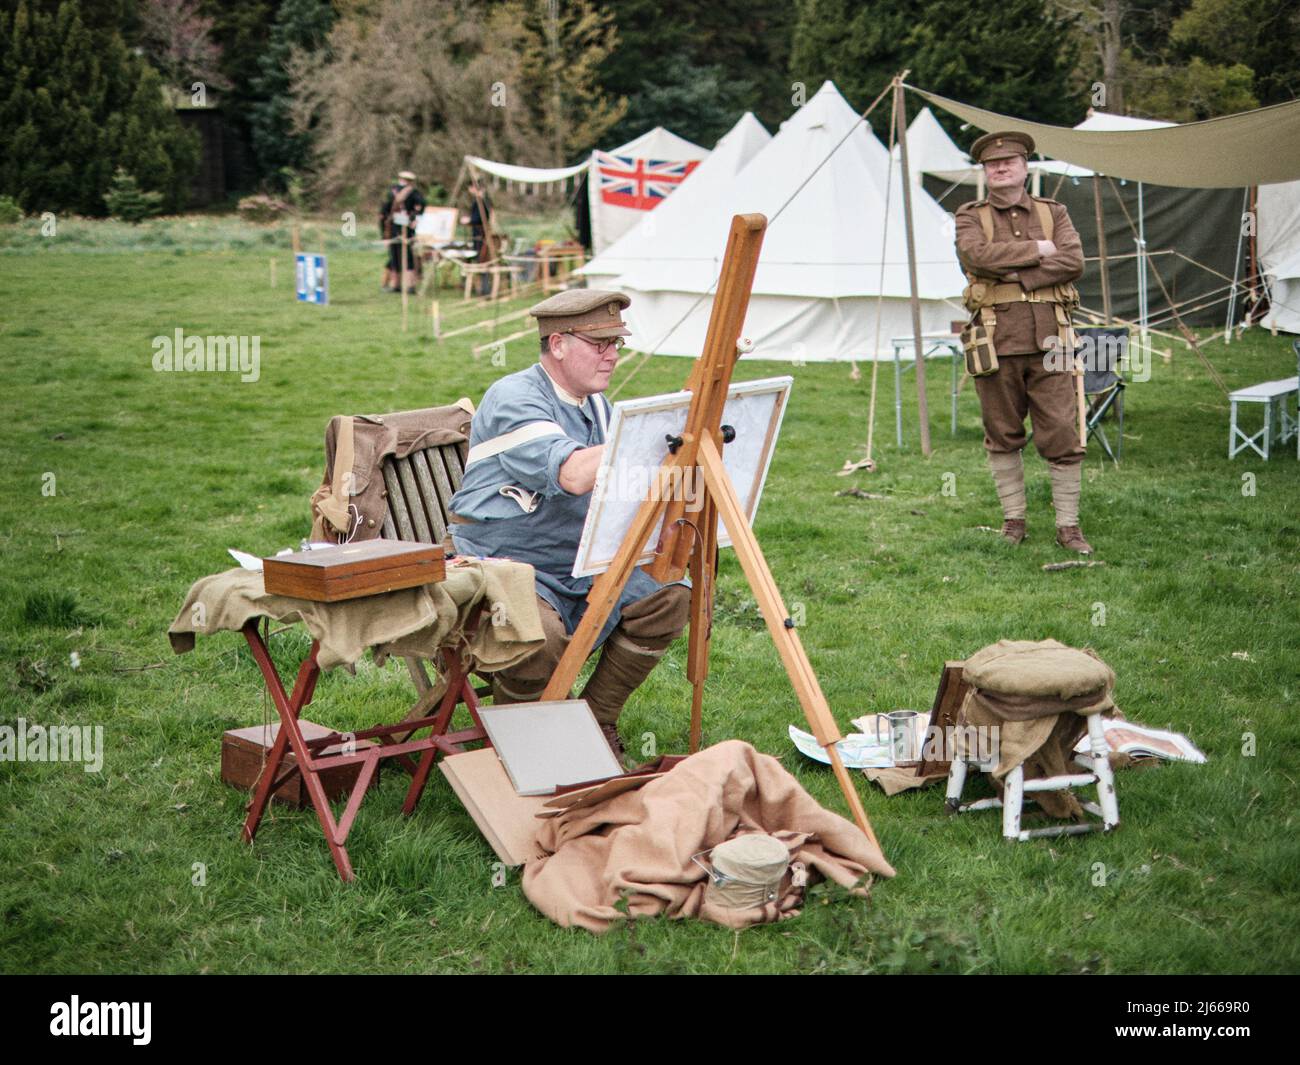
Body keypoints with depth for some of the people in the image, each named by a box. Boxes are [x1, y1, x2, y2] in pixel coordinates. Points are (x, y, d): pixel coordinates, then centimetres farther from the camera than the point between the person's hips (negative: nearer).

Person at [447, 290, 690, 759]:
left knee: (669, 598, -10)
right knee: (542, 634, -37)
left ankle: (596, 722, 5)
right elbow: (573, 474, -32)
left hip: (580, 569, 8)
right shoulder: (513, 399, -16)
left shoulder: (594, 403, 13)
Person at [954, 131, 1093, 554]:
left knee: (1062, 435, -3)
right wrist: (1036, 250, -9)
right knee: (1003, 436, 7)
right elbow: (976, 255, -14)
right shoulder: (971, 217, 8)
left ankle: (1068, 525, 5)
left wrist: (1016, 276, -14)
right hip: (996, 342, 0)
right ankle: (1013, 519, 19)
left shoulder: (1054, 213, 12)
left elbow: (1073, 262, -5)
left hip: (1048, 342, 1)